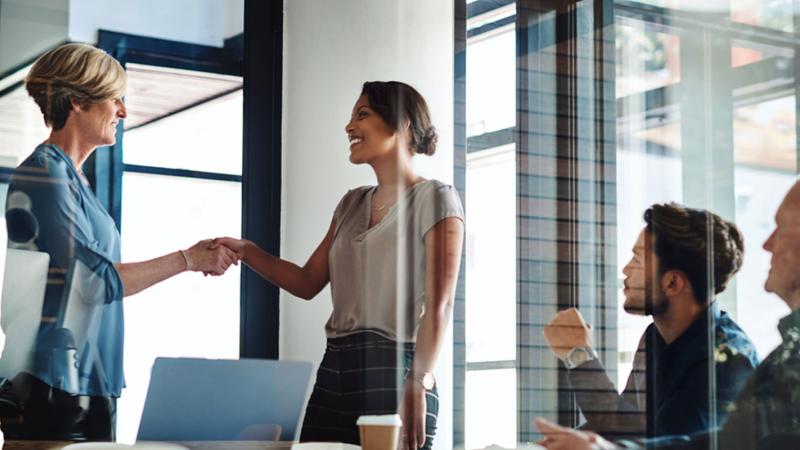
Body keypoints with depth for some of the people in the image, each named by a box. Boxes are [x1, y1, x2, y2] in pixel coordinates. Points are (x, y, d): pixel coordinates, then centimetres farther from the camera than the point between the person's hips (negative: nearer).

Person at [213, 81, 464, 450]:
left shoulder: (434, 199, -2)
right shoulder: (352, 205, 19)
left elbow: (439, 304, -11)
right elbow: (308, 283, 19)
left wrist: (419, 384, -21)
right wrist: (245, 252, 6)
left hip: (393, 368, -6)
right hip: (335, 369, 6)